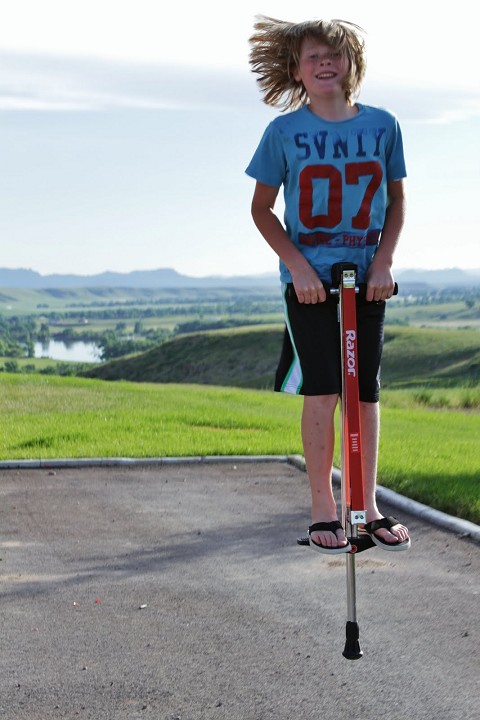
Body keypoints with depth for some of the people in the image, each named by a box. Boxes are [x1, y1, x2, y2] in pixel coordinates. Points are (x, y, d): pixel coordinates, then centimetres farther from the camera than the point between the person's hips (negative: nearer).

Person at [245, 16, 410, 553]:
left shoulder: (381, 125, 2)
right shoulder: (285, 130, -3)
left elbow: (396, 199, 11)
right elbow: (262, 208, 3)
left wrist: (384, 261, -2)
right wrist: (297, 265, -8)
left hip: (367, 277, 2)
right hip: (309, 279, -2)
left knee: (365, 392, 6)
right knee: (322, 390, -9)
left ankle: (368, 507, 14)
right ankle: (323, 510, 1)